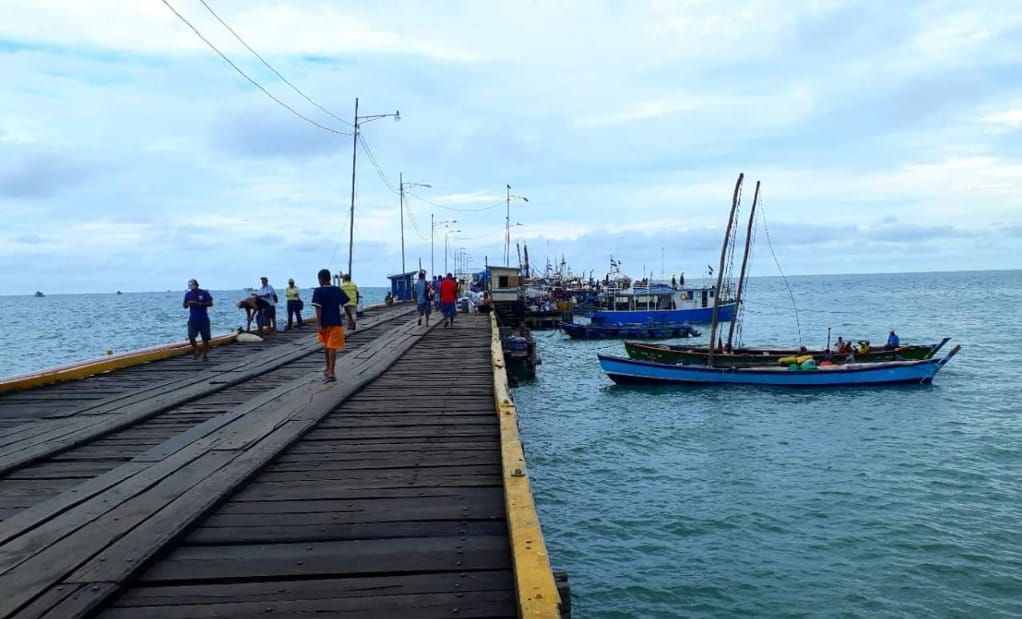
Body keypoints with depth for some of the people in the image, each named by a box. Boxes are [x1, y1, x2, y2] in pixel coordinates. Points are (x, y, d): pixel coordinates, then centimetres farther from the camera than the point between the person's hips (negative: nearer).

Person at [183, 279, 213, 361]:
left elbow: (210, 303, -5)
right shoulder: (188, 294, 7)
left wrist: (200, 304, -18)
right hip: (193, 319, 2)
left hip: (204, 320, -2)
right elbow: (184, 306, 11)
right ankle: (197, 350, 14)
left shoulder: (204, 293, -2)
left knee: (205, 338, 1)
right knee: (191, 336, -8)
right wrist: (188, 303, -12)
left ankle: (204, 354, 14)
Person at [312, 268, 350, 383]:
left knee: (326, 346, 19)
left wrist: (320, 325, -14)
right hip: (336, 323, 0)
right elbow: (345, 305, 5)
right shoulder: (337, 290, 2)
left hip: (325, 323, 0)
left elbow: (318, 310, -13)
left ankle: (328, 370, 34)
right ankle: (331, 372, -15)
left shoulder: (318, 291, -6)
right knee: (332, 348, -3)